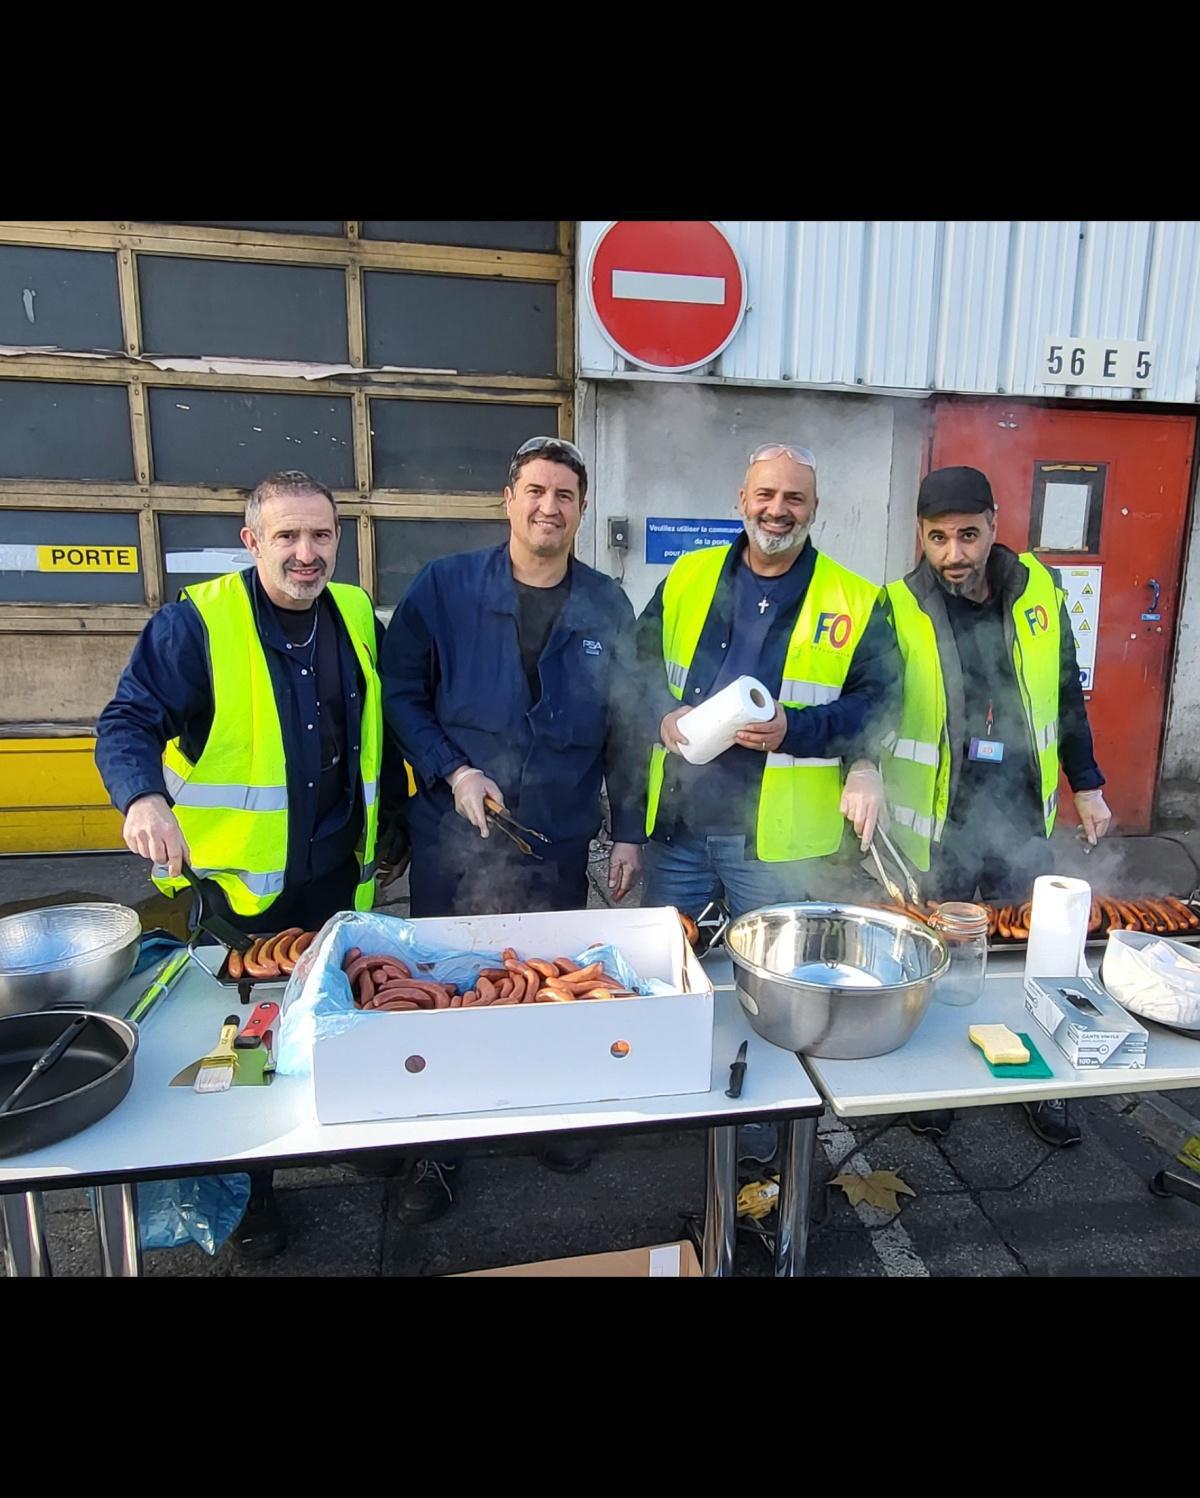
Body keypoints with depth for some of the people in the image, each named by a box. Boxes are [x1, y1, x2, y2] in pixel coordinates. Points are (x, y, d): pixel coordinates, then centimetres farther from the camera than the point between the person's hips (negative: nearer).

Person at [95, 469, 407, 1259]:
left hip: (336, 875, 4)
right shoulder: (196, 622, -12)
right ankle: (249, 1189, 34)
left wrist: (395, 821, 15)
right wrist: (143, 795, -35)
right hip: (233, 879, -4)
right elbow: (128, 721, -14)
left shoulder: (357, 617, 4)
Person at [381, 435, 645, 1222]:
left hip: (560, 841, 1)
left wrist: (630, 832, 3)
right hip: (452, 839, -1)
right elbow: (402, 693, -3)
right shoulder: (444, 586, -6)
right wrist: (453, 772, -15)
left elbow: (627, 729, 4)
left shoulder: (607, 607, 0)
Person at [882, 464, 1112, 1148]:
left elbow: (1066, 695, 10)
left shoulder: (1039, 590, 0)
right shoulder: (898, 609, -10)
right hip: (935, 831, -2)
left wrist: (1088, 785, 12)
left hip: (1024, 823, 3)